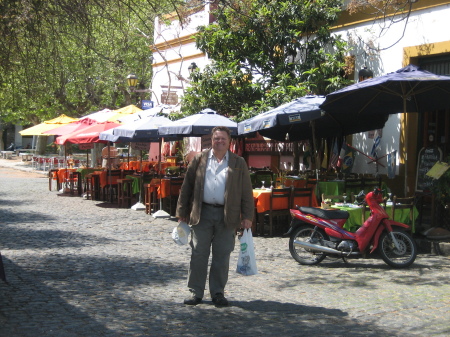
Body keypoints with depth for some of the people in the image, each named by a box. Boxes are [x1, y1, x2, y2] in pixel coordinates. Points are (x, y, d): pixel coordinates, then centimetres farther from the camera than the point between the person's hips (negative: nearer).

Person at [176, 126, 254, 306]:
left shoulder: (238, 163, 7)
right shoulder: (199, 159, 8)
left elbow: (246, 191, 5)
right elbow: (187, 186, 9)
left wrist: (247, 216, -1)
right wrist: (182, 211, 5)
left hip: (227, 215, 0)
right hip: (202, 213, 1)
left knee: (222, 256, 4)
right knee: (198, 254, 2)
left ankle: (218, 292, 15)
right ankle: (195, 292, 10)